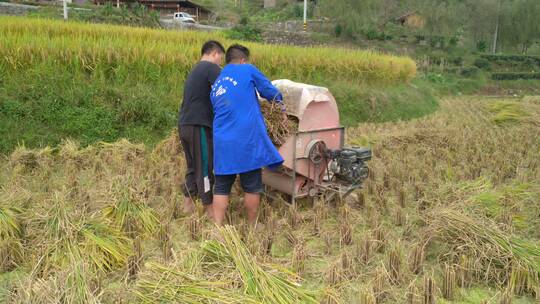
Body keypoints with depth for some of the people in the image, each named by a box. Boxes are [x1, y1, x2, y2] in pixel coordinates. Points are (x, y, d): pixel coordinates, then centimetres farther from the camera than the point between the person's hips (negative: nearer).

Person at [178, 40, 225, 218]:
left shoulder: (194, 71, 20)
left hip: (184, 125, 9)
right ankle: (210, 210, 9)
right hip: (199, 127, -9)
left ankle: (188, 205, 25)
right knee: (205, 169, 0)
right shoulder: (212, 68, -7)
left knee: (192, 167, 18)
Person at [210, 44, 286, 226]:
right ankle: (252, 227, 19)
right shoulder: (247, 70, 4)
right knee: (252, 187, 8)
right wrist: (282, 108, 28)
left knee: (221, 188, 9)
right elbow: (271, 92, 10)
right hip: (247, 141, -5)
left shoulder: (215, 85, 21)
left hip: (222, 143, 5)